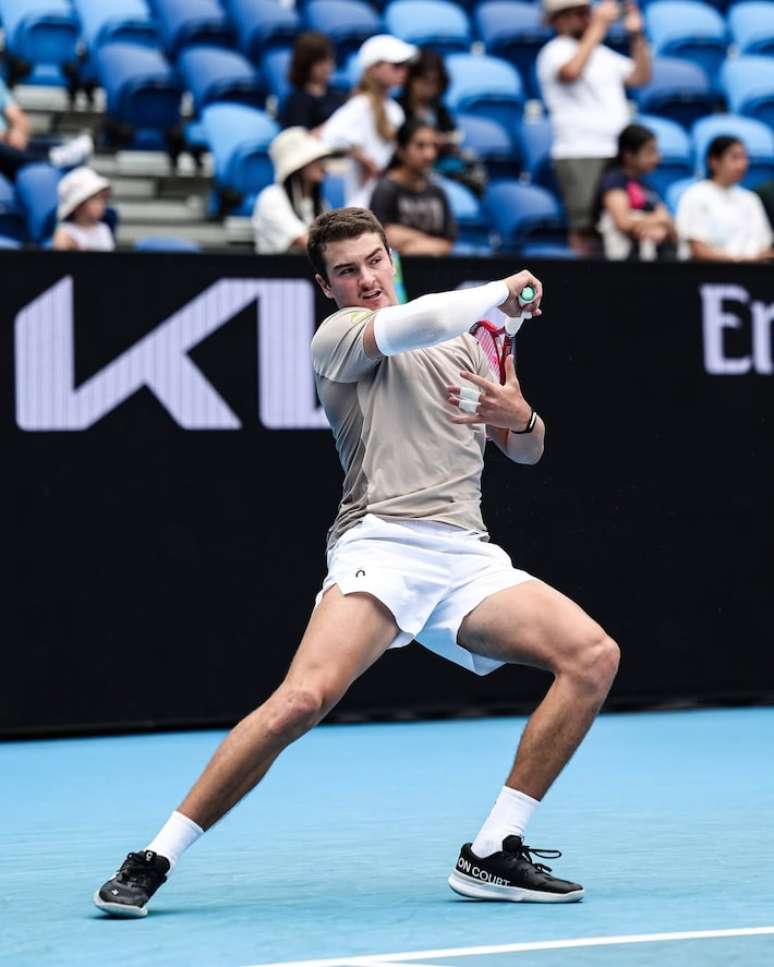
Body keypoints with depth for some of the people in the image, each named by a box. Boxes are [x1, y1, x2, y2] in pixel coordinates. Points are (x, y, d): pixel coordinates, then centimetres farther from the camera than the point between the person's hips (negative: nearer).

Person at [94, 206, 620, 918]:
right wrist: (504, 291, 0)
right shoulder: (339, 336, 8)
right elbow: (409, 325, -14)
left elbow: (527, 450, 28)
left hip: (467, 557, 6)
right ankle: (153, 863, -15)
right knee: (302, 699, -28)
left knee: (594, 655, -14)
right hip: (381, 545, -6)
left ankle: (491, 856, -9)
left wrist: (520, 418, 5)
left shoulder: (462, 341, 25)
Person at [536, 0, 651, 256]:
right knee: (585, 230, -13)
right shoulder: (556, 51, -4)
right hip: (579, 155, -8)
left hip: (616, 155, 8)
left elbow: (640, 77, 23)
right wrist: (598, 27, -21)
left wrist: (636, 34, 12)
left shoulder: (601, 53, 22)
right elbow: (571, 71, -26)